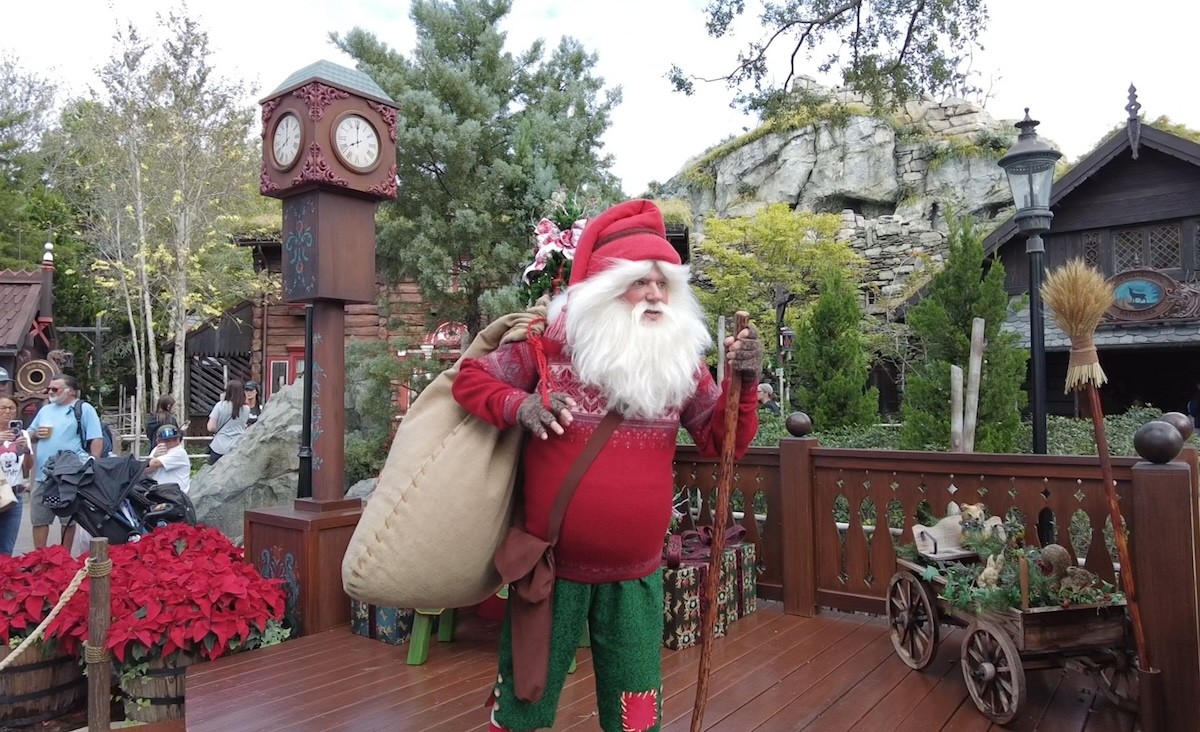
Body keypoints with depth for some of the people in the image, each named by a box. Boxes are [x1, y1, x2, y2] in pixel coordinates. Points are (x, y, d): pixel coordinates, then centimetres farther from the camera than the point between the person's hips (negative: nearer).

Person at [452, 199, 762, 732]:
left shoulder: (681, 361, -2)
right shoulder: (549, 345, -10)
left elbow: (723, 443, -1)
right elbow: (471, 378, -3)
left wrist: (743, 384, -19)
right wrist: (520, 406, -23)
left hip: (635, 573, 2)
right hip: (550, 565, -2)